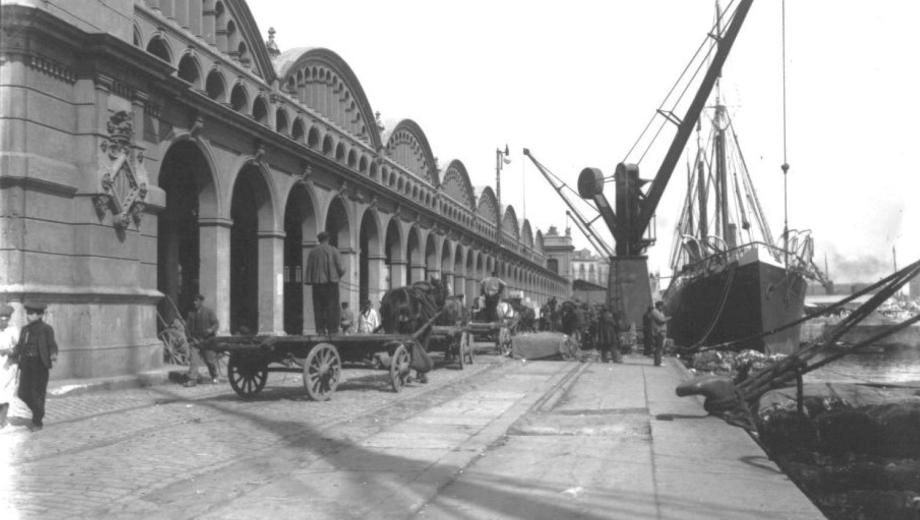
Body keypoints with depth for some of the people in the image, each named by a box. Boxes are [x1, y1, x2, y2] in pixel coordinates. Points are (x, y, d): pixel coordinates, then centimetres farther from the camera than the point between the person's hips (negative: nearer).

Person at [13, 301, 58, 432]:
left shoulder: (46, 329, -5)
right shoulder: (25, 329, 12)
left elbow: (52, 345, -10)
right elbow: (20, 346, 11)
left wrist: (53, 355, -29)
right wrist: (14, 353, -9)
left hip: (40, 364, -6)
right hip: (26, 364, 6)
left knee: (37, 393, -1)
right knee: (23, 393, 4)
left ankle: (37, 422, 11)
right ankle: (38, 411, 29)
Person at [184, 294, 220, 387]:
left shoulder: (208, 311, 0)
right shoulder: (191, 313, 8)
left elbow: (216, 323, -3)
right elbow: (187, 327, 9)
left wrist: (212, 329, -24)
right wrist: (191, 338, -4)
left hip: (207, 340, -2)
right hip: (195, 340, 2)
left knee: (210, 360, 6)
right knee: (194, 360, -10)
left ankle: (214, 377, 28)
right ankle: (192, 379, -10)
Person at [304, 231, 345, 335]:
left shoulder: (312, 252, 5)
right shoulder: (333, 251, -1)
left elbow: (308, 268, 3)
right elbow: (341, 268, -2)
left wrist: (309, 281, 6)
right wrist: (339, 275, 17)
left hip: (317, 283, 2)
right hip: (331, 281, -2)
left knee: (319, 307, 5)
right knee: (332, 306, 0)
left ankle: (320, 329, 0)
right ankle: (332, 329, -6)